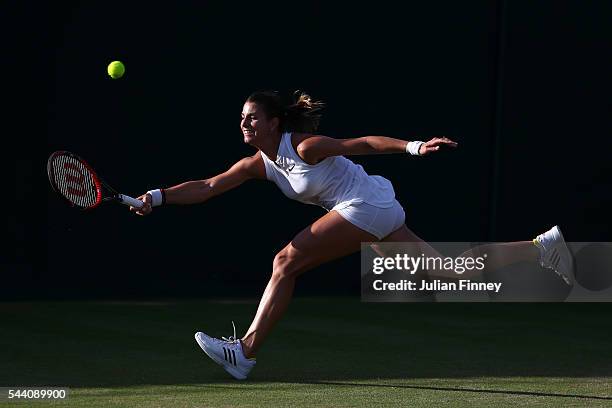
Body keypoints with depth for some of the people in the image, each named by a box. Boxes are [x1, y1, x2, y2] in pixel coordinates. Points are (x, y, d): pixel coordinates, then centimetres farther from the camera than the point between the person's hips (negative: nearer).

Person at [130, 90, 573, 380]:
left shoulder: (304, 146, -14)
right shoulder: (257, 164, 9)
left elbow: (362, 143, -17)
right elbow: (208, 187, 7)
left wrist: (412, 147, -28)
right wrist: (158, 197, -4)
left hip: (367, 207, -9)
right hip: (377, 213, 9)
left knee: (286, 263, -11)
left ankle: (245, 351, -8)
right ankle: (542, 246, 13)